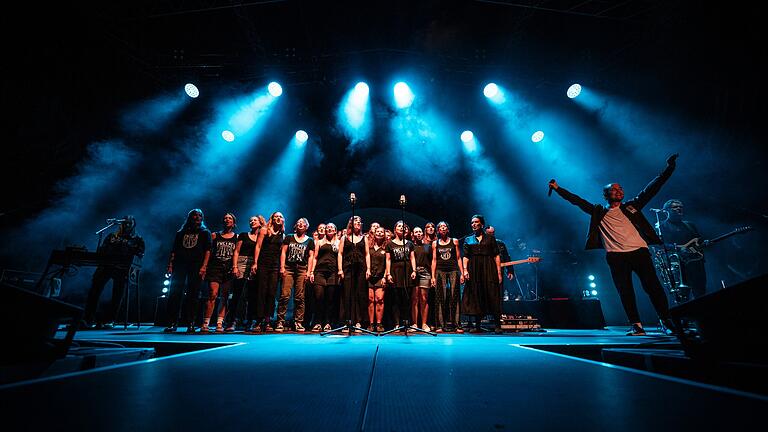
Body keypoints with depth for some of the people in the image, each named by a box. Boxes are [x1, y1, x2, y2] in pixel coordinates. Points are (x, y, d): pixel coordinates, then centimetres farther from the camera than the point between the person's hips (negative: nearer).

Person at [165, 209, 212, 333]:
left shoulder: (205, 233, 12)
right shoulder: (181, 233, 20)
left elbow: (207, 251, 1)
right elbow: (174, 250, 15)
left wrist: (204, 266, -11)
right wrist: (170, 265, 2)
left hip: (196, 267, -2)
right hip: (180, 266, 3)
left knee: (192, 296, -2)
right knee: (174, 294, -3)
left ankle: (190, 324, 3)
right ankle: (172, 323, 3)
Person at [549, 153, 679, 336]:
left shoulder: (632, 206, 16)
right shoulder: (599, 212, 12)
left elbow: (651, 189, 12)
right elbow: (577, 201, 11)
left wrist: (668, 169, 6)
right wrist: (557, 188, 7)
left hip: (640, 251, 1)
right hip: (616, 256, -1)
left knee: (653, 286, 0)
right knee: (625, 292, 0)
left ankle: (666, 320, 14)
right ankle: (636, 325, 7)